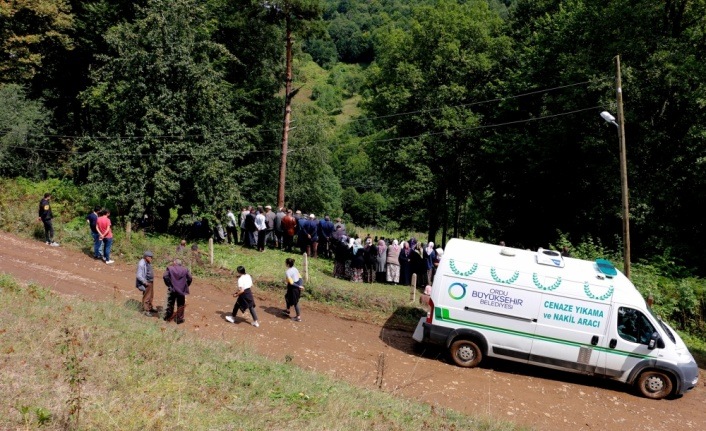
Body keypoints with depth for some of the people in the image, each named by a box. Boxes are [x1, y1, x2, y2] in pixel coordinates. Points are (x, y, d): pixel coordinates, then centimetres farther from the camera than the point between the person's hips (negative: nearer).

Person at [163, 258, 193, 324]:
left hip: (172, 290, 0)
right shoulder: (185, 269, 1)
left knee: (170, 304, 15)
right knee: (180, 305, 9)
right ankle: (179, 319, 12)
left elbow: (165, 277, -13)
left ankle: (167, 318, 26)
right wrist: (185, 286, 8)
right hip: (181, 291, 0)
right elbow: (190, 279, -4)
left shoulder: (170, 268, -2)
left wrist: (169, 285, -2)